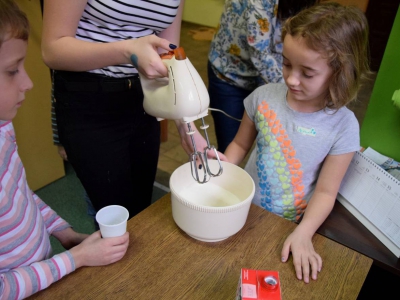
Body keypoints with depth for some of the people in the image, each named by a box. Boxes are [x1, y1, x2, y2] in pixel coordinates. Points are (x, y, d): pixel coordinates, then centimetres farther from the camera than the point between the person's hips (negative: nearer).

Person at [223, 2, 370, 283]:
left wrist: (303, 234, -23)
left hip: (288, 227, -2)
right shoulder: (264, 96, -9)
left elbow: (326, 191, -10)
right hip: (244, 209, 2)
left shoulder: (342, 126, -14)